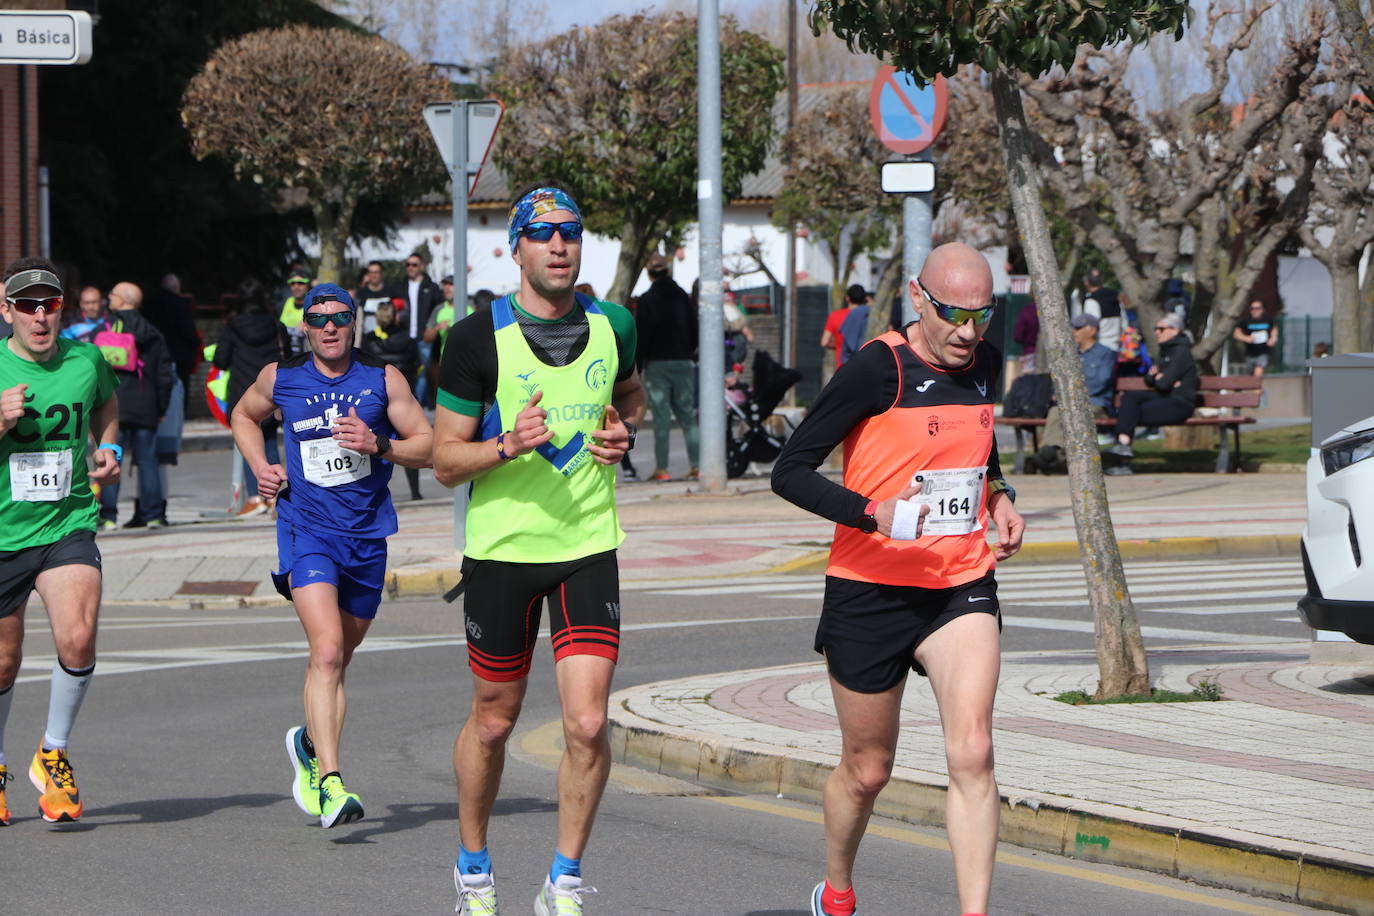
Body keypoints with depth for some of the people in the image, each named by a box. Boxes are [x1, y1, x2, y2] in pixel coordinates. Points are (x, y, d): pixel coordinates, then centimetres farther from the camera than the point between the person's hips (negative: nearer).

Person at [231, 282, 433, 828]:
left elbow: (429, 447, 2)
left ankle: (309, 742, 43)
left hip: (367, 536, 2)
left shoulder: (384, 380, 1)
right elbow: (243, 417, 22)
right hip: (306, 530, -2)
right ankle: (330, 782, -28)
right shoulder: (280, 378, 2)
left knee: (337, 657, 14)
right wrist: (261, 468, 5)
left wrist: (379, 445, -16)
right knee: (327, 651, -21)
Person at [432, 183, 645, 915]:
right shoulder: (479, 338, -9)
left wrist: (624, 432, 3)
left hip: (589, 546, 2)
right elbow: (445, 461, -5)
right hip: (502, 547, -2)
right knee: (493, 721, 10)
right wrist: (508, 445, -24)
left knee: (588, 723, -10)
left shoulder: (612, 326, 3)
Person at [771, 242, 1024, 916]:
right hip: (871, 588, -4)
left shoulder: (984, 363, 5)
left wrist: (1000, 499, 6)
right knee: (867, 770, 10)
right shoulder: (879, 368, -14)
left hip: (962, 583, 4)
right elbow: (789, 471, -14)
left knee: (972, 754, -16)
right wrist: (873, 514, -27)